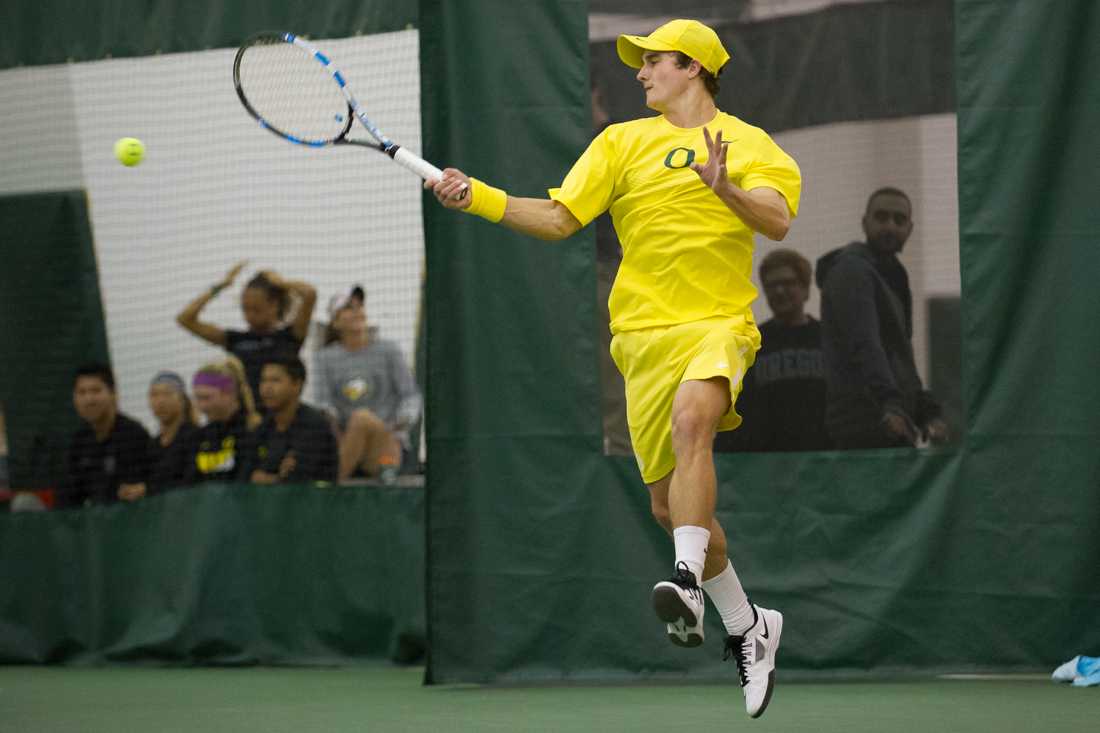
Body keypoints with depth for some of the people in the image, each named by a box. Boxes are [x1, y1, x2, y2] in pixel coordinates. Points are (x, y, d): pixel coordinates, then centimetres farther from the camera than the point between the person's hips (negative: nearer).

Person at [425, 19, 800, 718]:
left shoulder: (748, 143, 7)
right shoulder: (622, 142, 16)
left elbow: (779, 221, -9)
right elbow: (558, 218, 9)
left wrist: (726, 189, -26)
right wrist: (480, 197, -4)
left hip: (719, 324, -4)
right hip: (645, 331, 4)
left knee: (691, 417, -36)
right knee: (671, 504, 4)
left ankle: (689, 583, -44)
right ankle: (747, 626, 23)